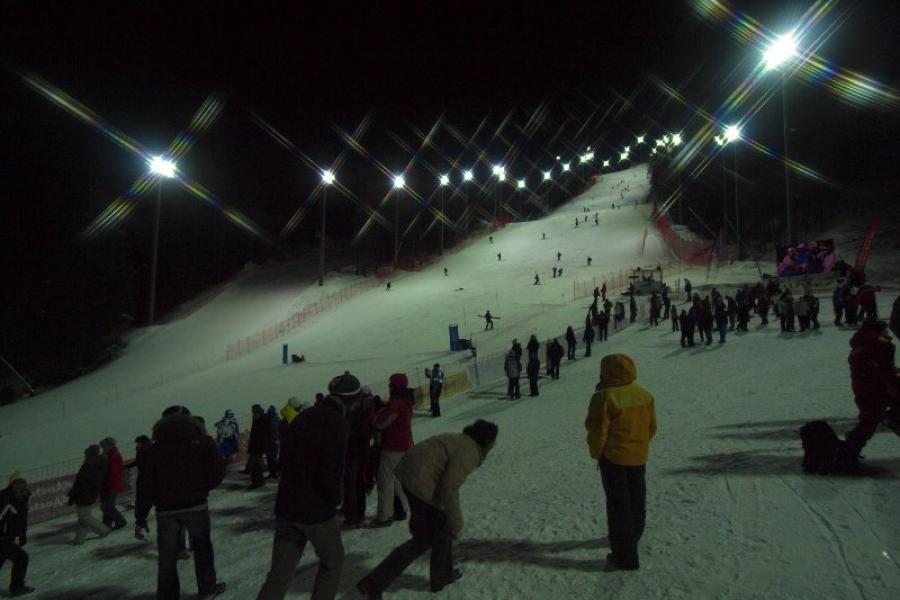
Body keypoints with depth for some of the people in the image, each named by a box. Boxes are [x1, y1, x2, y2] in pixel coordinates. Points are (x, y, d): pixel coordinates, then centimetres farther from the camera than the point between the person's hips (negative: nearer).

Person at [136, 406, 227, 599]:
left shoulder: (155, 448, 6)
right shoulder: (202, 440, 1)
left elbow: (145, 485, 2)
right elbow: (218, 471, -7)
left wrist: (140, 518, 5)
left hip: (166, 510, 1)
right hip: (195, 505, -1)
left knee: (167, 557, 12)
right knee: (202, 547, 19)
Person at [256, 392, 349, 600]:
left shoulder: (303, 417, 9)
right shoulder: (338, 423, -15)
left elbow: (284, 459, 15)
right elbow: (331, 471, -21)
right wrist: (335, 499, -4)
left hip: (286, 506, 6)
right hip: (317, 510, -6)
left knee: (279, 574, 11)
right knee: (332, 561, 18)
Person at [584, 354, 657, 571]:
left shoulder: (604, 397, -22)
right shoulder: (644, 394, -2)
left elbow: (598, 431, -18)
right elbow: (652, 426, 7)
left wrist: (596, 452, -1)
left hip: (614, 458, -6)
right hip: (639, 457, 6)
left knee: (618, 504, 3)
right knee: (636, 500, 23)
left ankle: (625, 556, 7)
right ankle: (633, 536, 44)